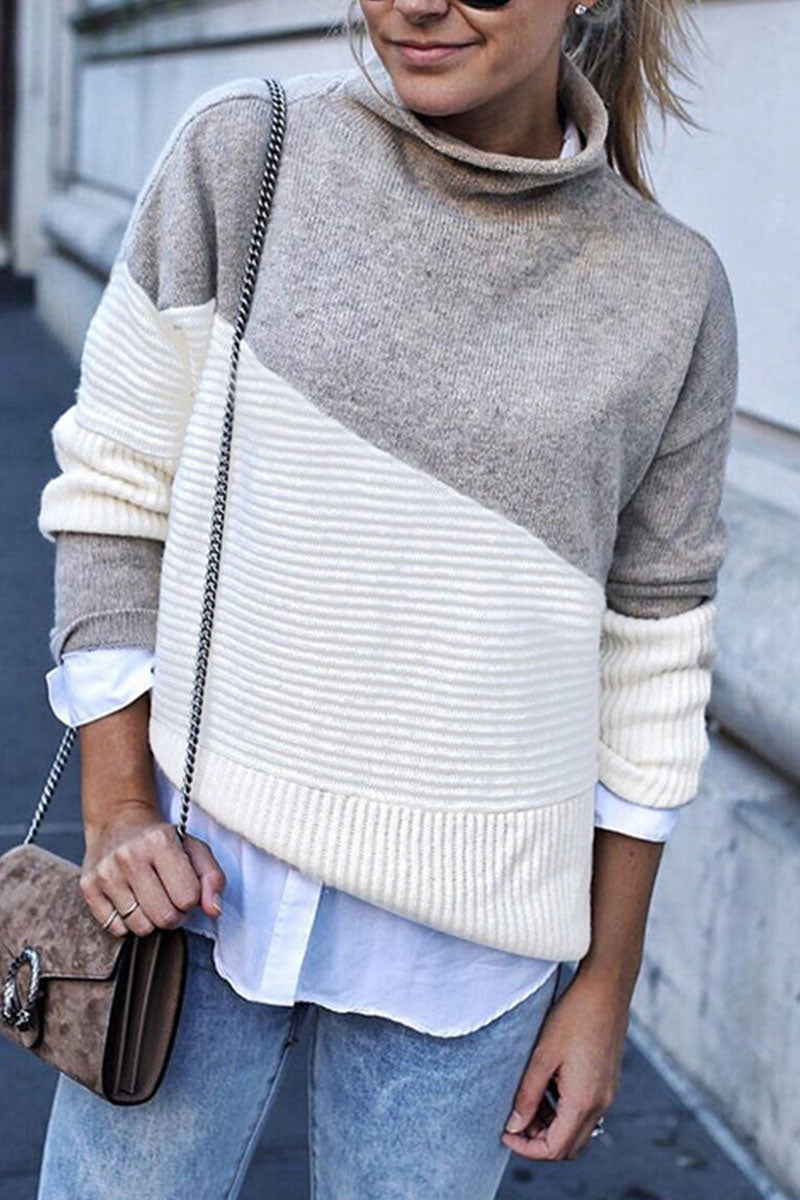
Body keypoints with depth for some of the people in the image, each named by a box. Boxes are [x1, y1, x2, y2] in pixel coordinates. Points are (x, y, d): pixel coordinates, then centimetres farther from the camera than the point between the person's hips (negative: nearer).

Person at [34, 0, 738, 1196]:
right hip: (199, 862, 0)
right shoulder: (242, 154, -4)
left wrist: (606, 986, 5)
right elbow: (113, 489, 1)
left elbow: (650, 658, 3)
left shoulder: (671, 291, -2)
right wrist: (118, 808, -7)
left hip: (465, 923, 1)